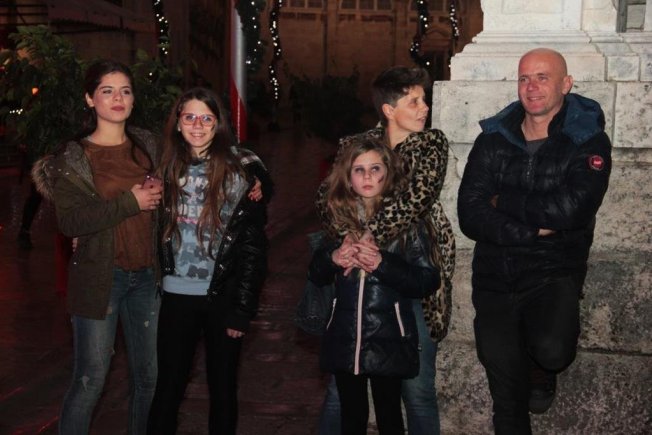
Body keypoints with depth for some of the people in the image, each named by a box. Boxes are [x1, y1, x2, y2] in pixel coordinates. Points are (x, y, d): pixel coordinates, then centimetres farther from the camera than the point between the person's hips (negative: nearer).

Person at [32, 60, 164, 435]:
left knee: (148, 376, 11)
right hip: (100, 278, -4)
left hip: (146, 277, 4)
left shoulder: (149, 147, 8)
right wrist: (129, 202, -19)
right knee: (91, 380, 0)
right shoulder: (74, 158, -3)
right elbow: (69, 221, -15)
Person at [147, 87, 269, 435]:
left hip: (223, 295, -2)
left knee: (222, 386, 11)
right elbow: (158, 230, 12)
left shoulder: (241, 170, -7)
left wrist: (242, 307, -11)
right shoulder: (168, 166, 5)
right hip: (177, 293, 3)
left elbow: (253, 243, -8)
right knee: (168, 386, 8)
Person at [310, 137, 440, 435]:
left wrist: (383, 264, -21)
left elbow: (428, 282, -10)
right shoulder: (338, 217, 5)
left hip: (388, 340, -3)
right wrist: (332, 258, -10)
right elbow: (315, 276, 11)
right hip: (344, 340, 3)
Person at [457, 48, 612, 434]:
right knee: (506, 391, 7)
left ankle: (542, 374, 7)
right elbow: (470, 214, -9)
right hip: (495, 276, 3)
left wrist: (504, 203, -11)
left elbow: (573, 209, -21)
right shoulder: (494, 138, 3)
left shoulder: (589, 141, -4)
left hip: (554, 274, -3)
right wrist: (535, 228, -19)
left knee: (551, 350, -29)